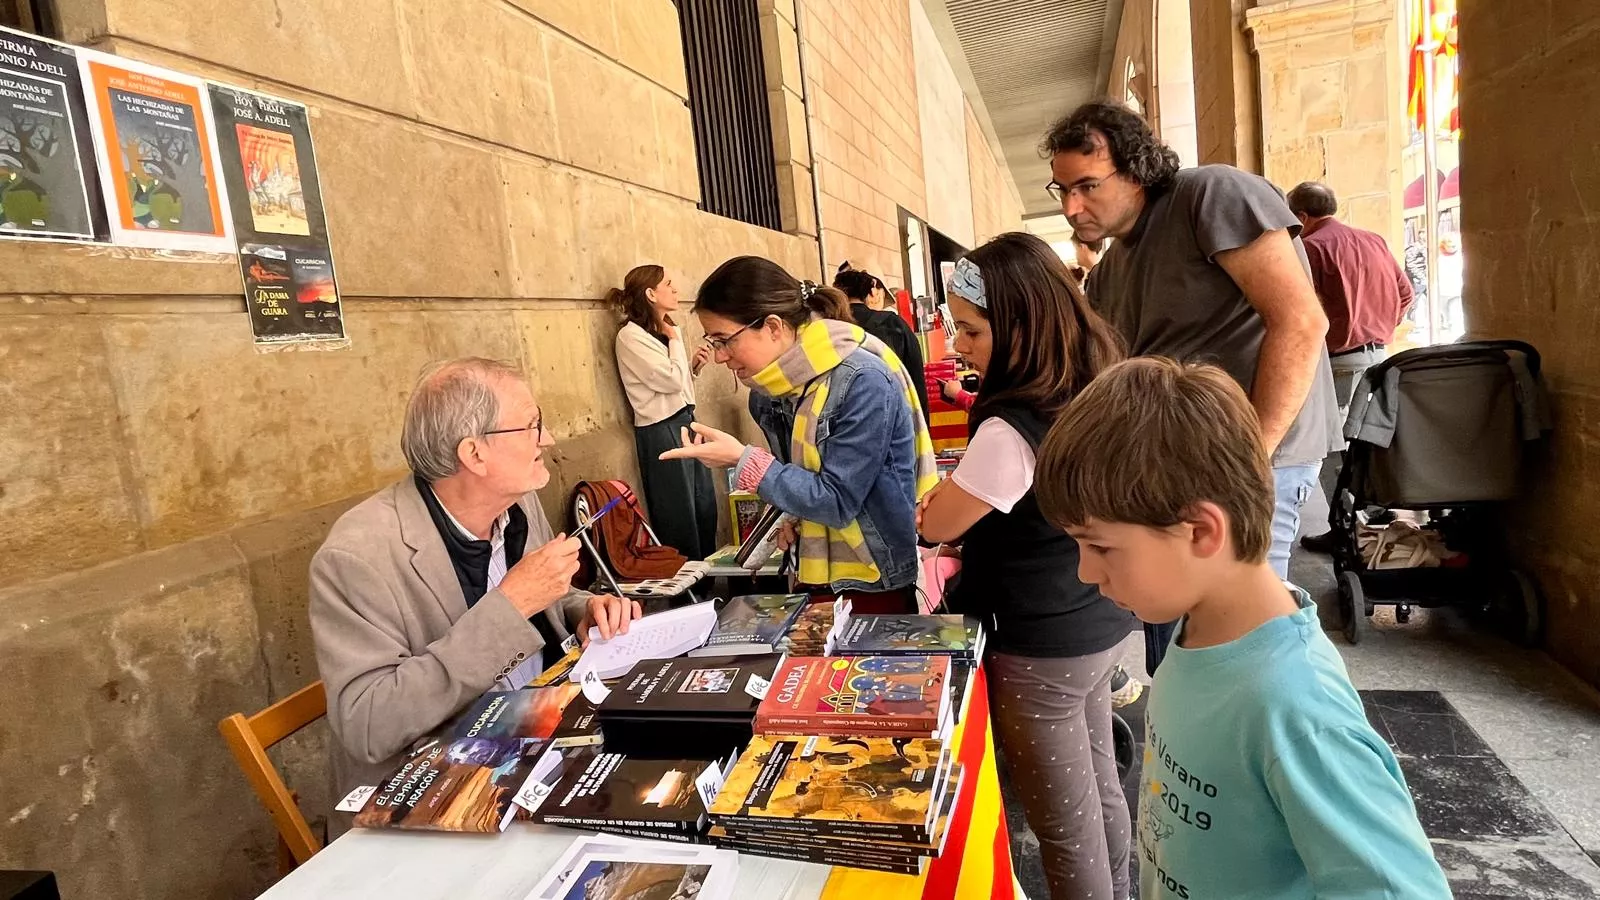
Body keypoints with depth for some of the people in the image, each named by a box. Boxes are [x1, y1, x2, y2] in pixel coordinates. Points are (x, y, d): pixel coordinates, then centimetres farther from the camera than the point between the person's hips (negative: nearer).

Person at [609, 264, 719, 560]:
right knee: (678, 514, 2)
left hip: (684, 421, 9)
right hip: (662, 431, -9)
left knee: (705, 506, 14)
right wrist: (676, 340, -6)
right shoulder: (631, 336, -13)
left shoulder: (662, 330, 13)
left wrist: (694, 365, 3)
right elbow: (671, 380, -19)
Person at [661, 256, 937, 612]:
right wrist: (798, 517, -6)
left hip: (882, 576, -6)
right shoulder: (769, 389, -1)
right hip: (819, 573, 7)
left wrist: (742, 460, -21)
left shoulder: (864, 383, -23)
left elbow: (838, 501, -22)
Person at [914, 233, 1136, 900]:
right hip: (1098, 624, 9)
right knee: (1100, 790, 26)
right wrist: (968, 488, 2)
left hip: (1041, 649, -9)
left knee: (1065, 827, 11)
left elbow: (936, 525, -15)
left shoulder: (1011, 429, -29)